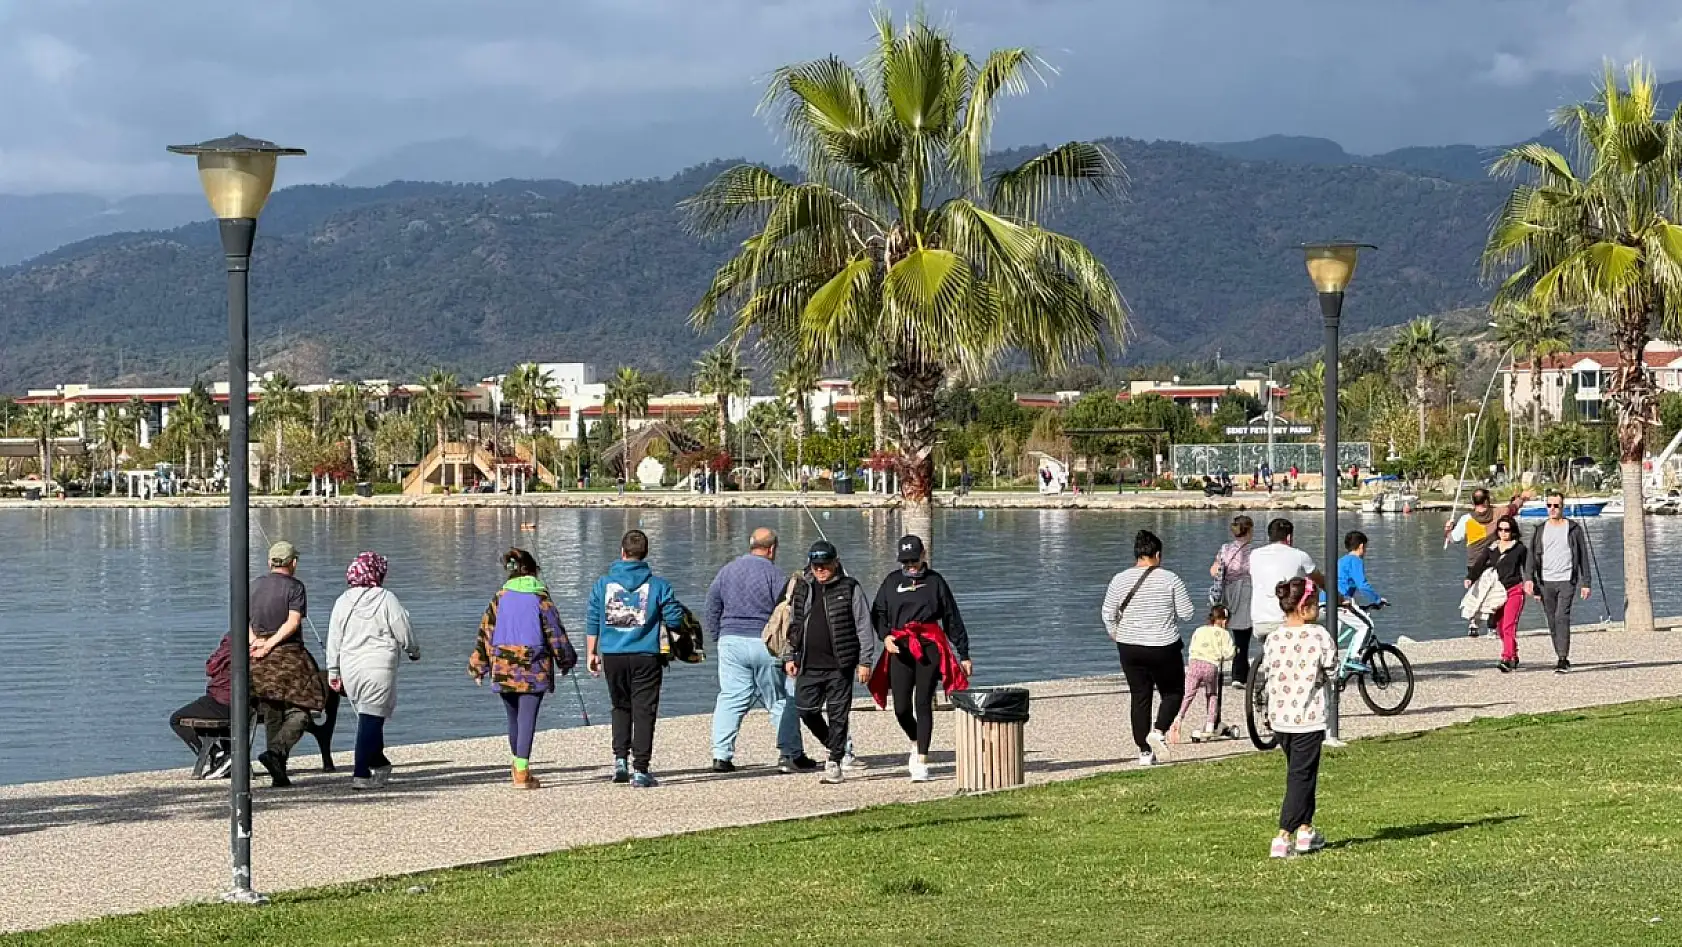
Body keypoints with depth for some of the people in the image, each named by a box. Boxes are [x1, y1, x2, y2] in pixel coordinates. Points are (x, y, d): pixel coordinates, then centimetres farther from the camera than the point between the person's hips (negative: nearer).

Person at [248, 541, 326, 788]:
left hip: (260, 661, 6)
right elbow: (293, 622, -15)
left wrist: (255, 641, -9)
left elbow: (246, 620, 5)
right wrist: (270, 644, -15)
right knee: (298, 712, -1)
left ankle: (279, 775, 9)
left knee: (272, 716, 10)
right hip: (290, 656, -6)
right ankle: (275, 752, -25)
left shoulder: (256, 585, 12)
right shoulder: (295, 587, -5)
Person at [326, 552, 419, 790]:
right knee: (371, 719, -5)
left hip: (350, 669, 5)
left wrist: (333, 670, 17)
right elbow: (404, 633, -2)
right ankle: (361, 774, -10)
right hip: (379, 667, -5)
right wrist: (414, 651, 18)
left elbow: (334, 638, 9)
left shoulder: (343, 601, 6)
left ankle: (379, 763, 26)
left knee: (367, 717, 18)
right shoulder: (386, 600, -7)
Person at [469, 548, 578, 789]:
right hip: (534, 669, -3)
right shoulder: (541, 598, -3)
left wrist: (478, 668, 12)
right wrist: (567, 660, 13)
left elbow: (485, 632, 6)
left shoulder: (500, 598, 5)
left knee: (513, 719, 16)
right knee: (527, 719, -4)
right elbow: (555, 632, -1)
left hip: (503, 669, 3)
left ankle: (518, 766, 29)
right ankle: (522, 772, -10)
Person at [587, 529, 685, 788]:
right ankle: (640, 770, -2)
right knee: (644, 711, 2)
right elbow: (675, 619, -4)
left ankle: (620, 759, 9)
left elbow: (592, 621, 4)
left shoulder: (603, 583, 2)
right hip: (646, 657, -2)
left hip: (612, 656, 2)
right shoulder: (657, 585, -5)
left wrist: (592, 653, 12)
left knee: (621, 707, 21)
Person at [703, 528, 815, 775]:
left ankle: (721, 755, -1)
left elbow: (710, 612, 12)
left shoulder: (726, 571, 10)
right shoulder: (772, 573, -6)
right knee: (781, 701, 5)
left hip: (730, 642, 4)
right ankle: (791, 754, 5)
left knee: (730, 699, 6)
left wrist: (720, 639, 17)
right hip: (764, 642, -4)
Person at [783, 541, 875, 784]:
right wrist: (789, 656, 13)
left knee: (838, 714, -2)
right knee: (806, 710, 2)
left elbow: (864, 627, -2)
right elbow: (792, 624, 19)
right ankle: (837, 750, 23)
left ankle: (834, 763, 4)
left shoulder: (850, 588, -2)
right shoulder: (801, 588, 11)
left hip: (839, 664, -4)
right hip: (809, 665, 4)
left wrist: (865, 662, -7)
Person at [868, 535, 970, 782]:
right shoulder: (892, 581, 14)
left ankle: (921, 762, -7)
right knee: (901, 707, -3)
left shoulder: (935, 581, 9)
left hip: (930, 647, -2)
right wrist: (885, 636, -7)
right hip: (899, 648, 2)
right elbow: (878, 614, 14)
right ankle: (916, 743, 28)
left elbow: (952, 619, 11)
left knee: (923, 704, -8)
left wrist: (964, 655, 10)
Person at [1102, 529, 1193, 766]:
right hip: (1164, 649, -3)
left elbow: (1107, 614, 2)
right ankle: (1159, 731, -8)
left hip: (1130, 649, 3)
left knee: (1139, 697, 10)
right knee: (1173, 692, 14)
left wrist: (1116, 636, 18)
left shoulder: (1120, 579, -2)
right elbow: (1186, 613, -6)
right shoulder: (1169, 579, -9)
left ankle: (1144, 751, 9)